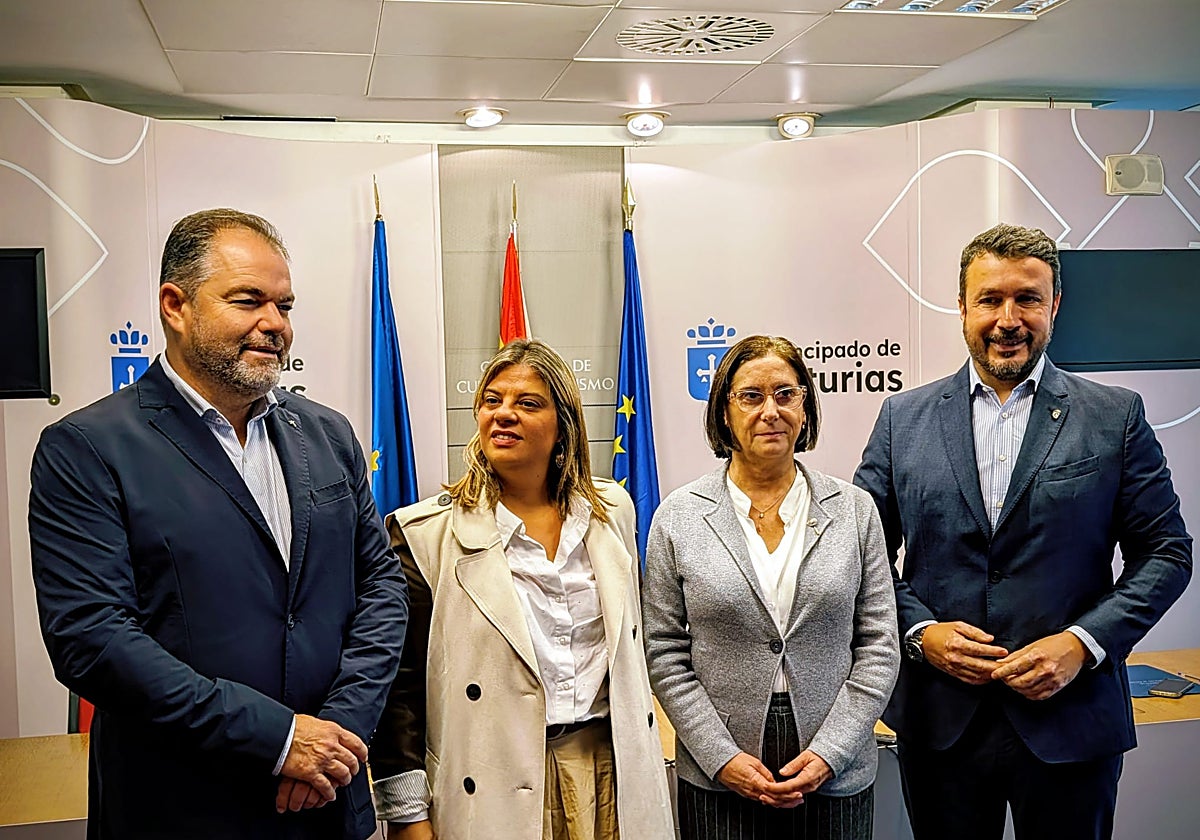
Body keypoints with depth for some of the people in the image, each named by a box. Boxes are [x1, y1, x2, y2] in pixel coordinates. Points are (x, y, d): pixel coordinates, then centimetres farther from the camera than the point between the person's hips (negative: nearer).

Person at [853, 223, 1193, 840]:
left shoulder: (1114, 417, 0)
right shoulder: (904, 418, 3)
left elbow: (1166, 552, 0)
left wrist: (1083, 642, -12)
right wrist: (918, 630, -10)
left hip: (1069, 719, -1)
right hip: (939, 718, 1)